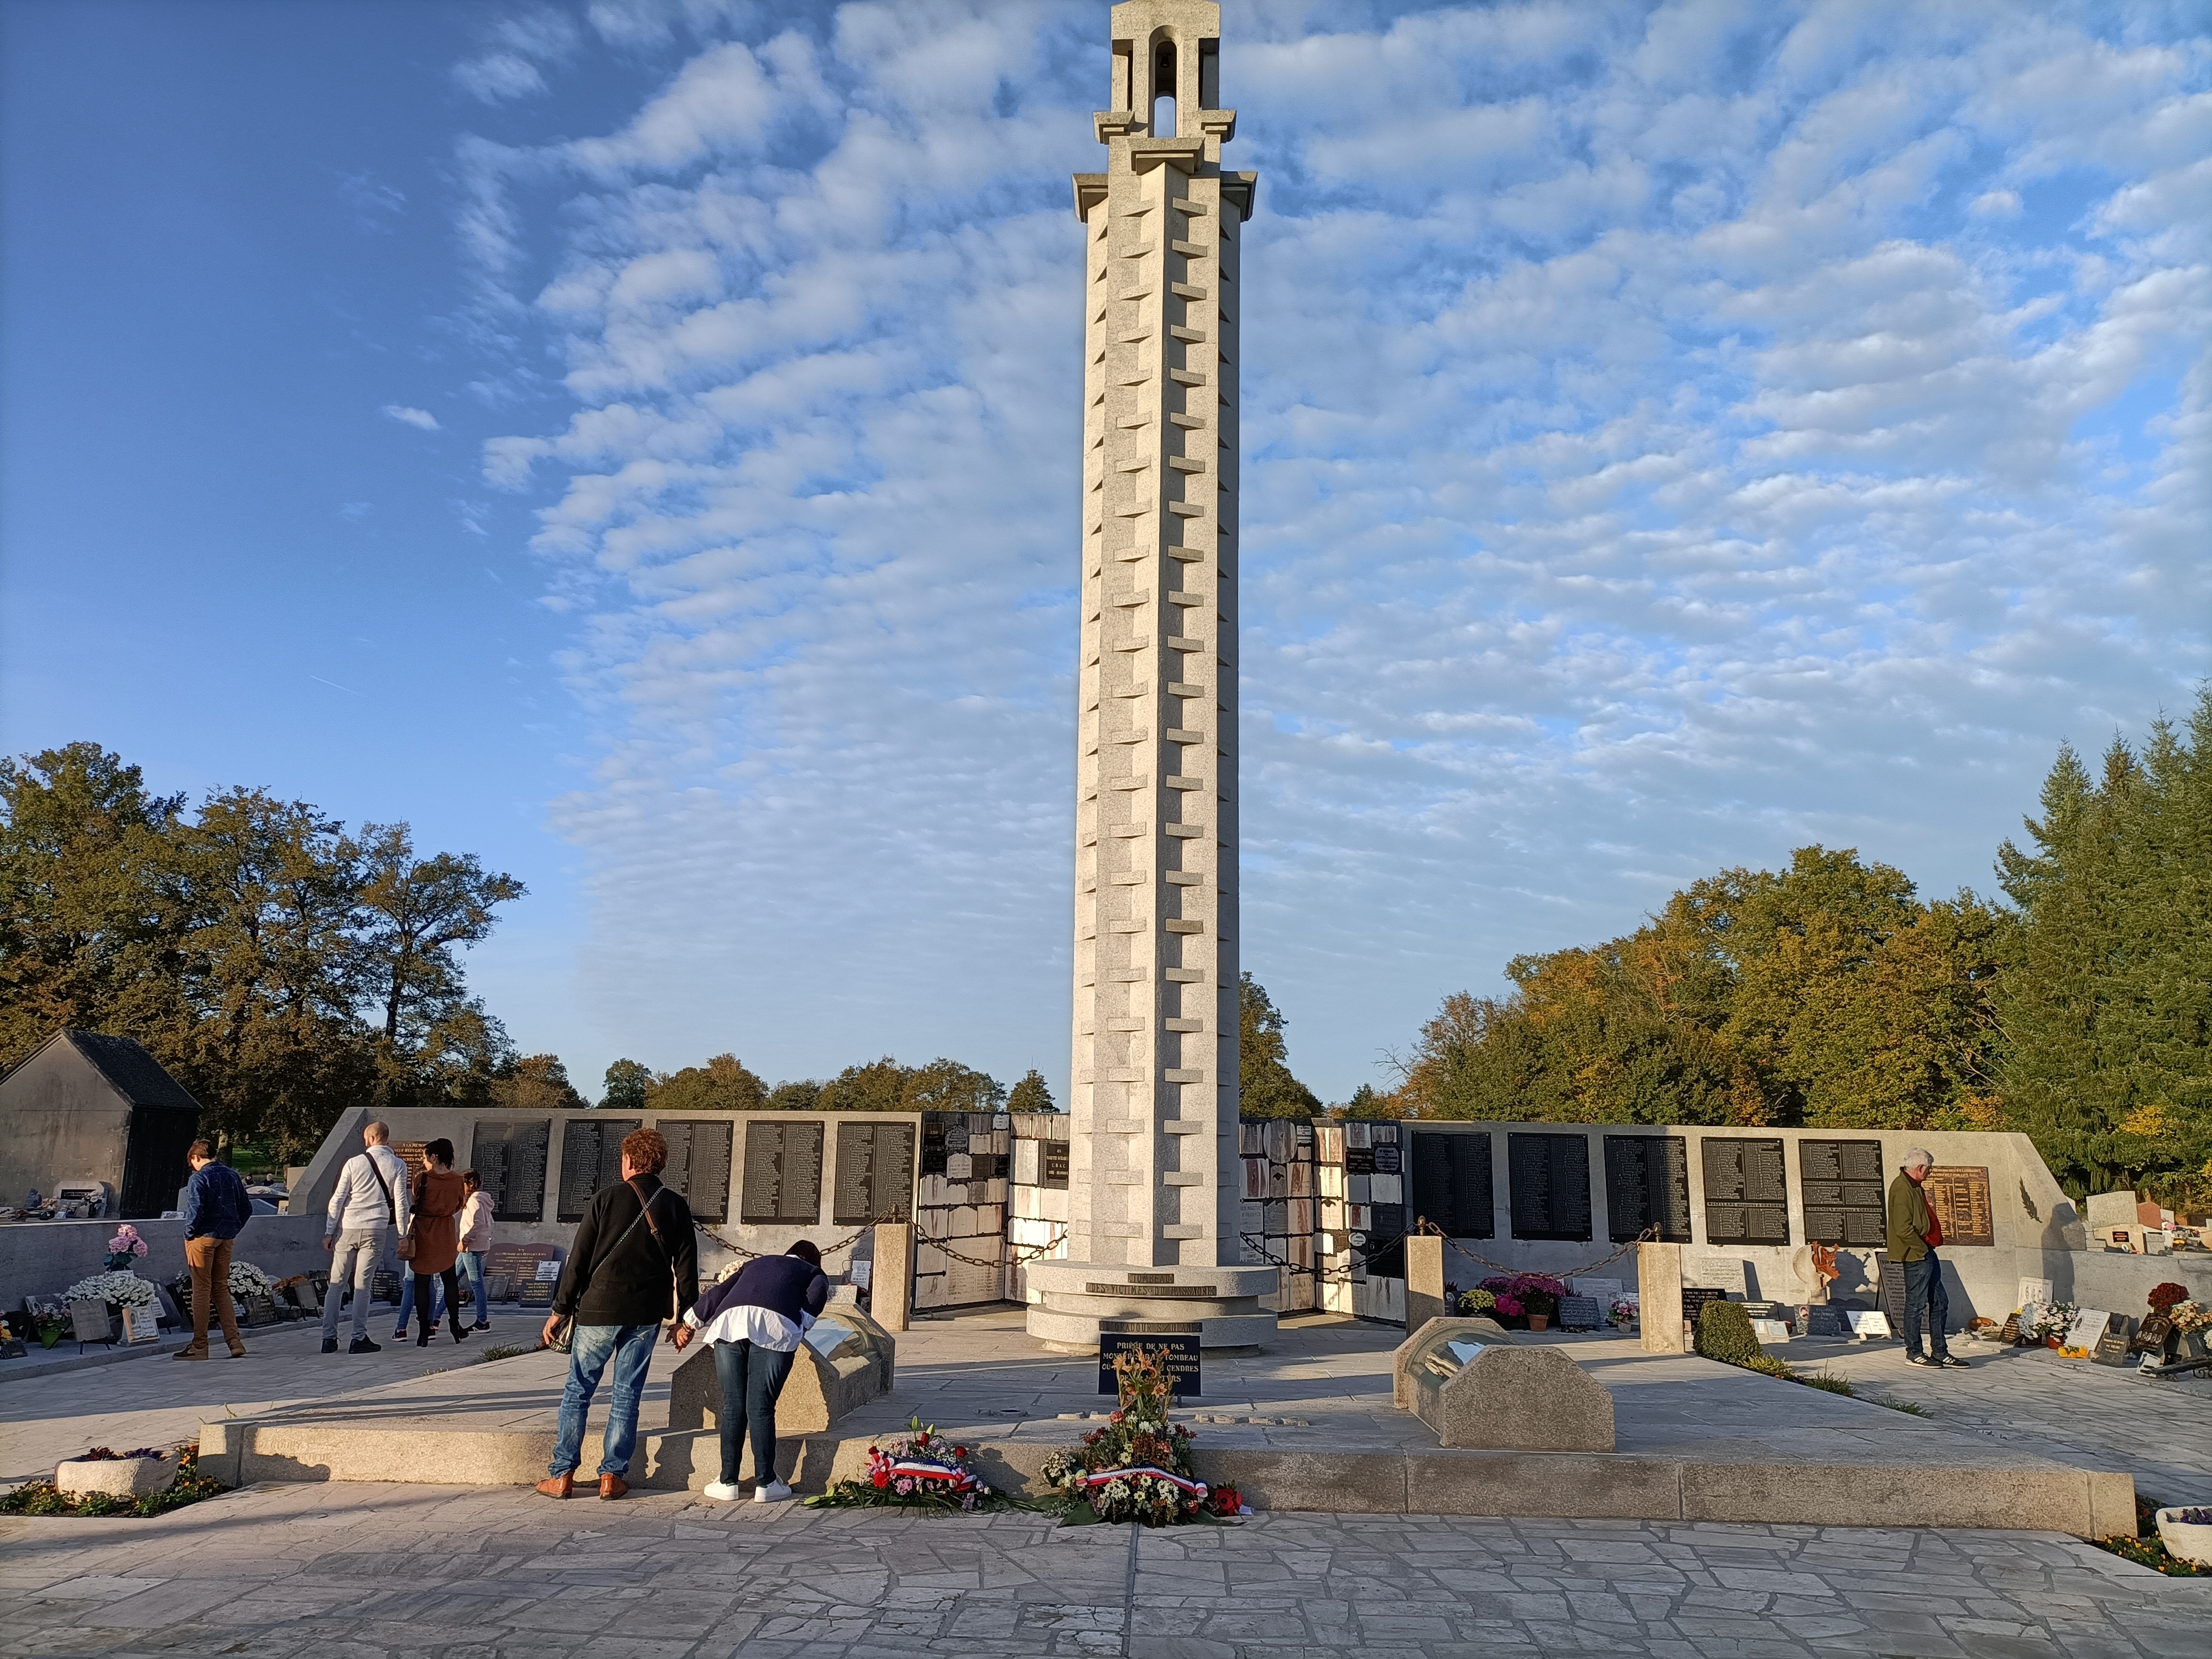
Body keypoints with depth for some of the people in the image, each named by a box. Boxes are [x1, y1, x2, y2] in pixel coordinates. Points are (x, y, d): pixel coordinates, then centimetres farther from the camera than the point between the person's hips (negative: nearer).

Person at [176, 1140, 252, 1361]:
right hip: (226, 1238, 6)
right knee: (221, 1289, 12)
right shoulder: (232, 1175, 10)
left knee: (202, 1290, 1)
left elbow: (195, 1210, -20)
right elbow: (247, 1208, 12)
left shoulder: (199, 1179, -10)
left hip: (203, 1237, -6)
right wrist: (233, 1230, 15)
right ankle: (234, 1341, 6)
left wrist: (189, 1235, -7)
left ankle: (199, 1346, 7)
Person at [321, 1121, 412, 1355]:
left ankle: (329, 1339, 9)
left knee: (336, 1284, 8)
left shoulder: (354, 1163, 2)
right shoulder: (398, 1166, 3)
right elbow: (401, 1204, 0)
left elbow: (337, 1199, 2)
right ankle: (359, 1339, 1)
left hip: (347, 1229, 0)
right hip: (375, 1230, 0)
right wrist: (403, 1236, 6)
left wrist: (329, 1232, 6)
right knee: (362, 1286, 3)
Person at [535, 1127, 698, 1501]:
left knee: (577, 1392, 9)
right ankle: (612, 1475, 11)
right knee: (627, 1396, 9)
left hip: (598, 1310, -2)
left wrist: (560, 1309, 3)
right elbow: (686, 1267, 5)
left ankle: (562, 1475, 10)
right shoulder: (676, 1207, 3)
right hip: (646, 1316, 2)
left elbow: (578, 1259, -4)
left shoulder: (606, 1198, -4)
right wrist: (685, 1317, 13)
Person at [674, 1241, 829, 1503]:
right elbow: (817, 1294, 7)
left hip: (730, 1321, 3)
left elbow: (718, 1293, 33)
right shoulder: (814, 1273, 30)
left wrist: (689, 1325, 40)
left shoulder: (756, 1264, 39)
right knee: (761, 1408, 2)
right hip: (774, 1324, -3)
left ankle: (728, 1482, 13)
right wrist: (801, 1328, 12)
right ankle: (765, 1484, 4)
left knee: (732, 1406, 8)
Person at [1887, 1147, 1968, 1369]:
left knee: (1939, 1303, 13)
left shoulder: (1913, 1187, 16)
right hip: (1915, 1255, -11)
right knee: (1916, 1305, -2)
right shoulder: (1902, 1189, -18)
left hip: (1926, 1253, 11)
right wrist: (1922, 1250, -15)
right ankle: (1913, 1353, 6)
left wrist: (1930, 1246, 12)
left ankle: (1940, 1352, 20)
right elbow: (1904, 1229, -23)